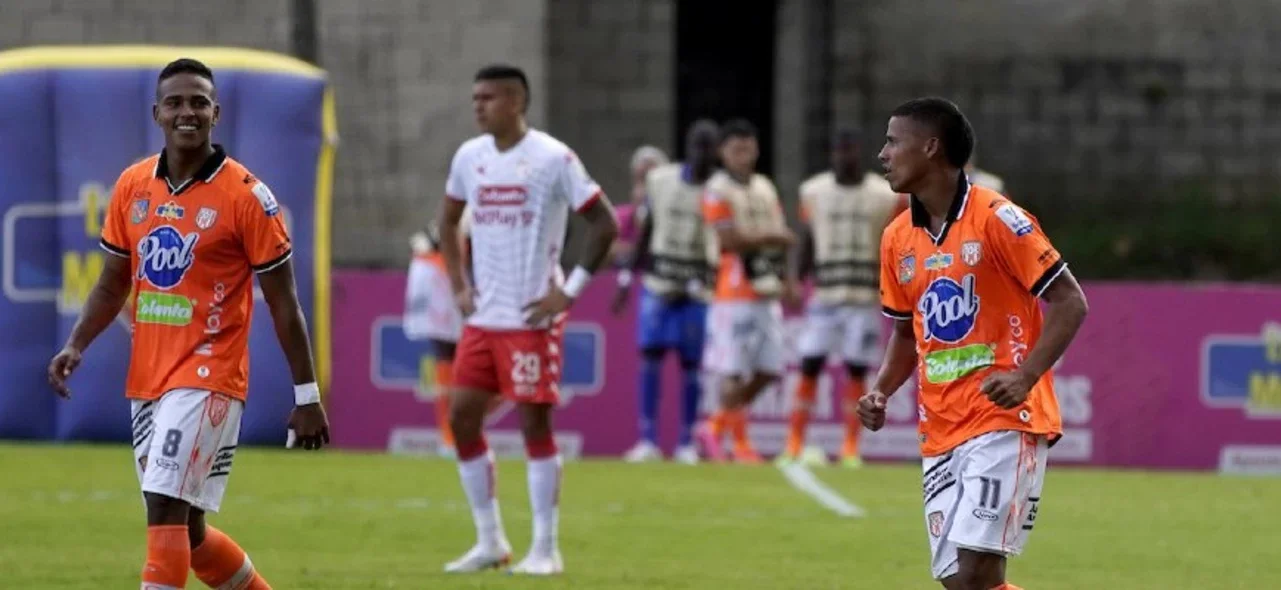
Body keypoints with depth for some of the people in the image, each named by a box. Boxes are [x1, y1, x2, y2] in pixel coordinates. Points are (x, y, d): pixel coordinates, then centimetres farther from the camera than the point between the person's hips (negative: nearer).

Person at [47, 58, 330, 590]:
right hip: (146, 380, 7)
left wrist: (307, 396, -6)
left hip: (208, 379, -7)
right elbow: (114, 282, 17)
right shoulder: (132, 186, 7)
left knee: (166, 508, -18)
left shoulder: (245, 195, -9)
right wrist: (76, 345, 1)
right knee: (184, 530, 13)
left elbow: (282, 301, -6)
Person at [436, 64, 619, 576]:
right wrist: (458, 285, 12)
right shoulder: (469, 157, 8)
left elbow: (604, 224, -8)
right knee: (462, 418, 4)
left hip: (532, 318, -6)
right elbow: (449, 220, 24)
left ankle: (545, 549, 2)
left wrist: (570, 290, -12)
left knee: (534, 422, -5)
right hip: (483, 317, 6)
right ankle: (490, 542, 14)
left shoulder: (553, 159, -10)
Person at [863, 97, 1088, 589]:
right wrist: (881, 391, 4)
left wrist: (1025, 377, -23)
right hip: (940, 432, 7)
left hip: (1005, 422, -7)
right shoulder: (898, 238, 11)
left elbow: (1069, 303, -10)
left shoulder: (996, 219, -10)